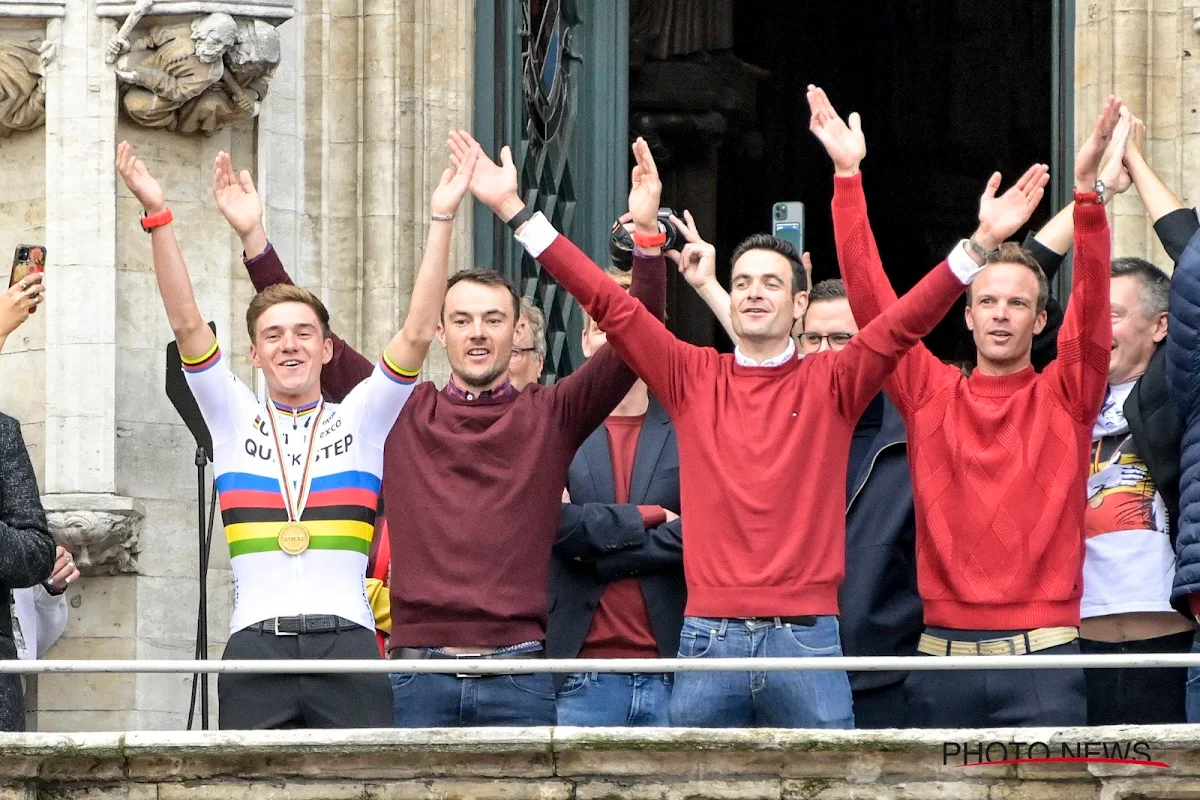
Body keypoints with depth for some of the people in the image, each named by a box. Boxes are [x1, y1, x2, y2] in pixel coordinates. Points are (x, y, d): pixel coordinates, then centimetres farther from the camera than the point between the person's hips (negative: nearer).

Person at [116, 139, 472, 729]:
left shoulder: (362, 419, 14)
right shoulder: (234, 420, 15)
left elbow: (418, 333, 4)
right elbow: (188, 326, 5)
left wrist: (441, 220, -3)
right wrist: (157, 215, -5)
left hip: (346, 639, -1)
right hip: (256, 642, 1)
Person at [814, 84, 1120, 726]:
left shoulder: (1064, 396, 6)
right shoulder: (930, 394, 10)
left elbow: (1092, 301, -7)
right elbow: (869, 294, 5)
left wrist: (1087, 187, -20)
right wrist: (847, 174, -2)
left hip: (1041, 658, -2)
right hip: (943, 658, 2)